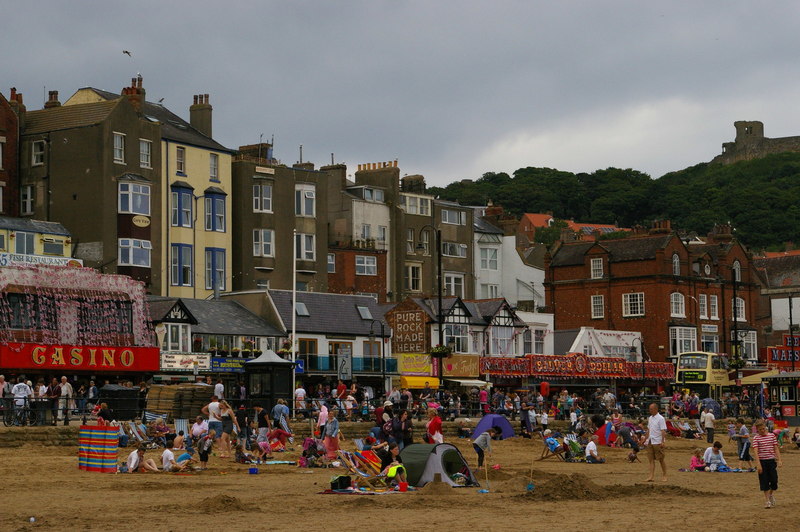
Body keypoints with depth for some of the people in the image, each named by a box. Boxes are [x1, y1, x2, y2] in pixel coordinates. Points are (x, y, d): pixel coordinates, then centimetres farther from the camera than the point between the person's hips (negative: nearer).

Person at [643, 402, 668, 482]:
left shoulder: (660, 418, -9)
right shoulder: (650, 418, 13)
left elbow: (663, 431, -14)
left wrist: (663, 442, -21)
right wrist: (645, 439, 20)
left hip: (658, 442, -7)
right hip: (650, 442, 7)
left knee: (661, 459, 0)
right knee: (651, 459, 2)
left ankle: (664, 476, 9)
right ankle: (651, 476, 0)